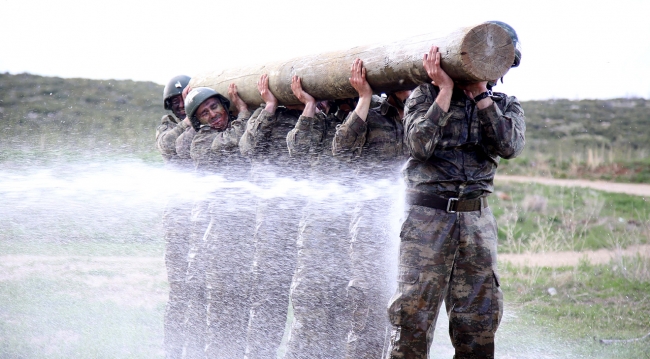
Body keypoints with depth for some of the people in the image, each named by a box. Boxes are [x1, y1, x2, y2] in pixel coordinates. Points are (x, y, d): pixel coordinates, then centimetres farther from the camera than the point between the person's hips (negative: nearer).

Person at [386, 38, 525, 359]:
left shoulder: (505, 106, 13)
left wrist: (480, 93, -8)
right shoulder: (426, 95, 4)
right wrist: (446, 89, -11)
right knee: (414, 311, -7)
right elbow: (419, 145, -13)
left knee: (481, 317, 5)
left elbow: (509, 146, -8)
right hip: (427, 215, -3)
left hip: (477, 219, 4)